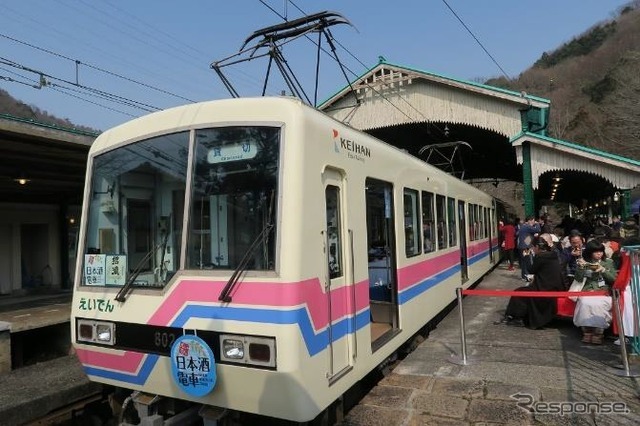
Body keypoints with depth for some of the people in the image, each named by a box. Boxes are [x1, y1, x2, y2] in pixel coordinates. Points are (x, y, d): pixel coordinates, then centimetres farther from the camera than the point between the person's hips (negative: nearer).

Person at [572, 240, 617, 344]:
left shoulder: (608, 262, 9)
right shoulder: (584, 262, 9)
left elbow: (614, 279, 4)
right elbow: (578, 279, 3)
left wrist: (603, 270, -12)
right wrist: (580, 267, -14)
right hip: (588, 290, 1)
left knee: (598, 304, -33)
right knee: (585, 303, -32)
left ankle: (598, 332, -22)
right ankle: (587, 330, -22)